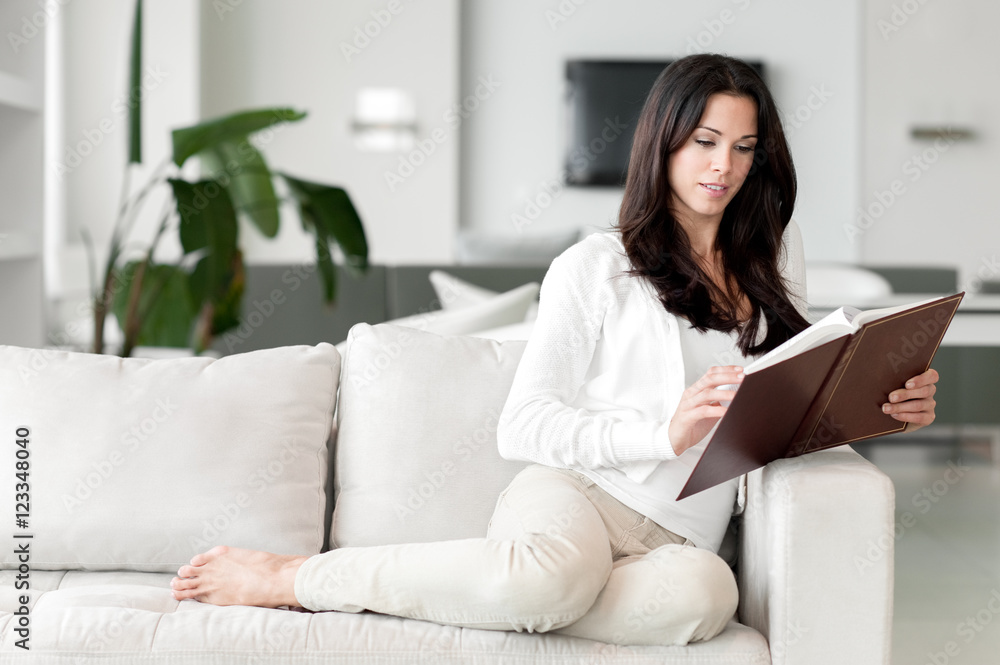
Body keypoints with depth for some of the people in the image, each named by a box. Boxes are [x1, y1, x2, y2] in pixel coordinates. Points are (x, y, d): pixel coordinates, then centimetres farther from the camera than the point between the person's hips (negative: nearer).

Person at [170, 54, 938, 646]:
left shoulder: (772, 258, 20)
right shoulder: (595, 267, 6)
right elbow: (522, 425, -1)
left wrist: (887, 405, 6)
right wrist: (665, 431, -15)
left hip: (677, 540, 3)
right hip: (574, 491, -3)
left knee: (704, 592, -37)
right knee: (549, 572, -41)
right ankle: (293, 575, -22)